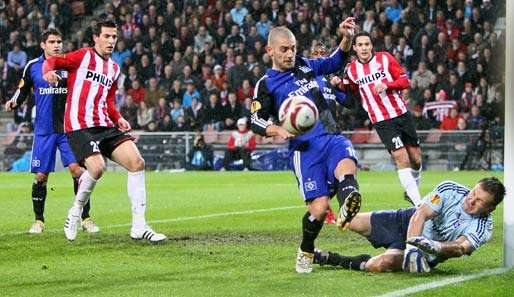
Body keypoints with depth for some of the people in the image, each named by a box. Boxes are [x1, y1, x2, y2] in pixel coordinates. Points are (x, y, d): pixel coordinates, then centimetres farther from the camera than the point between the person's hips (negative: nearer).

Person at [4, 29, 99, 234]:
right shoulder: (32, 66, 3)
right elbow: (22, 92, 11)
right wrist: (13, 103, -7)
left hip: (68, 128, -1)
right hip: (43, 130, 1)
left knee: (77, 170, -11)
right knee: (41, 176, 1)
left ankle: (85, 218, -2)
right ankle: (39, 220, 16)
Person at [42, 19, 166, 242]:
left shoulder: (114, 69, 21)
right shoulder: (84, 56, 2)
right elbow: (53, 61, -3)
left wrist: (118, 118, 11)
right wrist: (49, 71, -27)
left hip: (105, 127, 7)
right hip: (80, 126, -7)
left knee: (137, 163, -9)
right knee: (97, 167, -27)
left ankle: (139, 227, -6)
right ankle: (75, 212, 2)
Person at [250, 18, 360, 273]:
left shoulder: (306, 65, 17)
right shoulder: (266, 84, 6)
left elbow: (336, 61, 24)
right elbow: (256, 121, 3)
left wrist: (347, 38, 5)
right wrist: (278, 130, -17)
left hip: (331, 137, 3)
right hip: (304, 149, -3)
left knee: (347, 166, -34)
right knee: (319, 208, -12)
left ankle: (347, 205, -64)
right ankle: (305, 252, 14)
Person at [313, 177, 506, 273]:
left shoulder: (483, 229, -22)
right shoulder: (450, 189, -19)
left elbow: (462, 247, -37)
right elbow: (421, 214, -26)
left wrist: (435, 247, -58)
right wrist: (411, 245, -42)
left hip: (426, 254, -3)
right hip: (408, 222, 3)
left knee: (380, 265, -30)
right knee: (349, 222, 1)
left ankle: (333, 260, -6)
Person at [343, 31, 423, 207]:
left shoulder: (385, 58, 0)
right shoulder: (351, 70, 3)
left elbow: (405, 81, -2)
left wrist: (386, 85, -18)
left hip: (402, 114, 2)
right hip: (382, 121, -2)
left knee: (416, 159, 7)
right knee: (401, 158, -16)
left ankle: (412, 191, 33)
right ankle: (418, 203, -13)